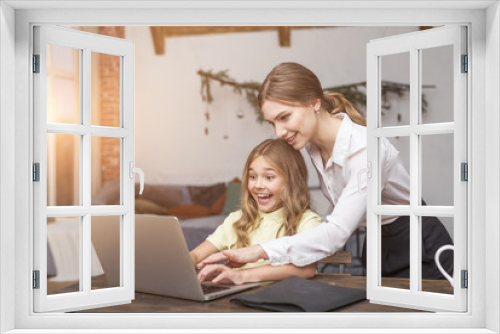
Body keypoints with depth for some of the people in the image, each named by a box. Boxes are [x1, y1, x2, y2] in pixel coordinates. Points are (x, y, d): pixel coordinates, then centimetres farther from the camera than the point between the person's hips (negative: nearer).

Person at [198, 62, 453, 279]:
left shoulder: (366, 149, -32)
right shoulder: (313, 146, -7)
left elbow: (337, 231, -40)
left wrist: (260, 251, -47)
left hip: (420, 252, -7)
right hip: (376, 248, 7)